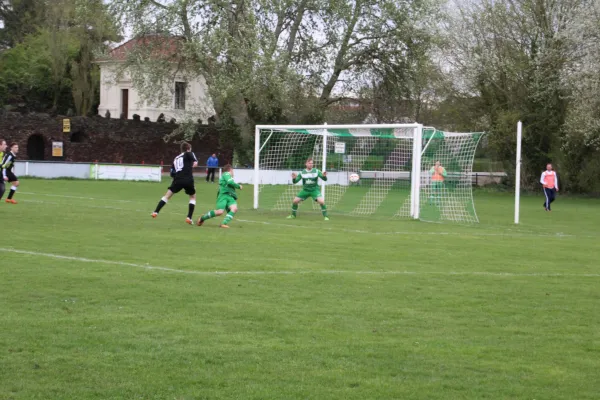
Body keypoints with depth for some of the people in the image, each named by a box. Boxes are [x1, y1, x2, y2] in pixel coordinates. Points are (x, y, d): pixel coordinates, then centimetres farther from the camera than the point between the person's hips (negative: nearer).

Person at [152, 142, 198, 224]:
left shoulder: (176, 159, 26)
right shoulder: (188, 154, 13)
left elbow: (172, 173, 26)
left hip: (178, 179, 3)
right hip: (188, 180, -3)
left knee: (167, 195, 11)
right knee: (193, 197, 18)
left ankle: (155, 212, 3)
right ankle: (189, 217, 8)